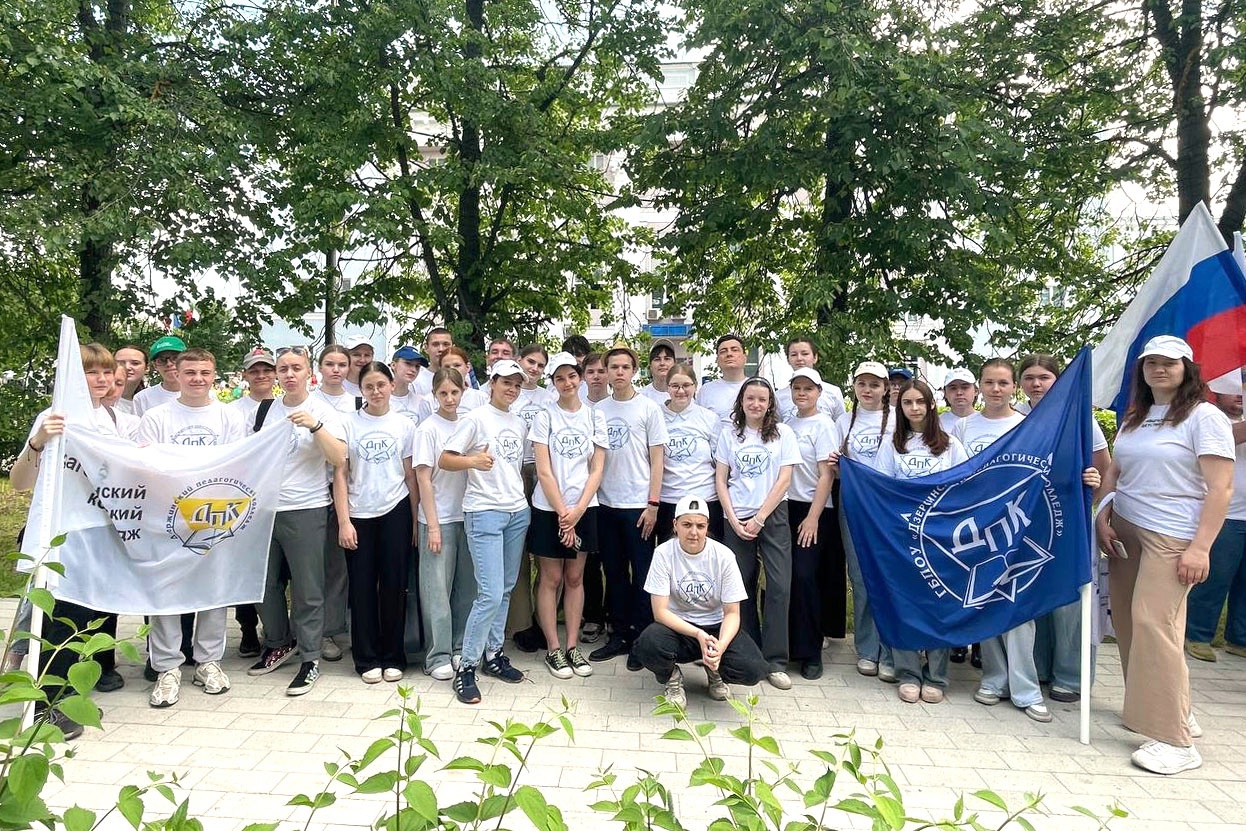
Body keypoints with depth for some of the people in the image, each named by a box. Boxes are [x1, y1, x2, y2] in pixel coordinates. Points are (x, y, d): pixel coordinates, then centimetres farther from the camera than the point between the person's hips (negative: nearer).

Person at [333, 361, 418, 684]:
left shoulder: (404, 425, 3)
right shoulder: (349, 423, 0)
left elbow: (410, 475, 5)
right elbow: (340, 474, -1)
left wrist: (416, 520, 2)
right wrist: (343, 521, -7)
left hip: (395, 512, 0)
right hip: (359, 515, 0)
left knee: (394, 585, 4)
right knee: (362, 587, 5)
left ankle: (393, 657, 16)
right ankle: (367, 659, 17)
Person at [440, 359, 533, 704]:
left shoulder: (520, 424, 15)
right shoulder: (476, 418, -4)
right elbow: (444, 460, -8)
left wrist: (524, 499, 9)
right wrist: (473, 460, -26)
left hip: (518, 512, 7)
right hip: (484, 512, -6)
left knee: (505, 590, 11)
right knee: (490, 594, -11)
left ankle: (493, 654, 24)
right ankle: (466, 668, 1)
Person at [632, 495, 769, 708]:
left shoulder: (723, 556, -10)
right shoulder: (663, 553, -13)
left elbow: (732, 613, -8)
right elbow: (660, 611, -15)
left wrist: (721, 645, -28)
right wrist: (698, 635, -28)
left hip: (716, 626, 1)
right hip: (677, 626, -1)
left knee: (754, 669, -26)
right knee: (648, 645, -36)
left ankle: (714, 672, 11)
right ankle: (672, 677, 2)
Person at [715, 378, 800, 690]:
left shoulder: (782, 433, 4)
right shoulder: (729, 434, 8)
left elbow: (784, 480, -1)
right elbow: (721, 480, 5)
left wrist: (759, 518, -8)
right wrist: (734, 520, -5)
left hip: (772, 516, -1)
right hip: (736, 519, 1)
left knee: (780, 586, -7)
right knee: (742, 586, 4)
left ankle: (775, 661, 1)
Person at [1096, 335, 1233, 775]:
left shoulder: (1205, 417, -5)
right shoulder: (1134, 417, 15)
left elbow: (1220, 487, -11)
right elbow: (1114, 471, 20)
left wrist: (1200, 547, -17)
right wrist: (1103, 515, 5)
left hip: (1171, 537, -7)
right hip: (1125, 531, 7)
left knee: (1153, 622, -14)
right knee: (1129, 622, 6)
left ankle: (1175, 740, -5)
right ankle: (1175, 712, 23)